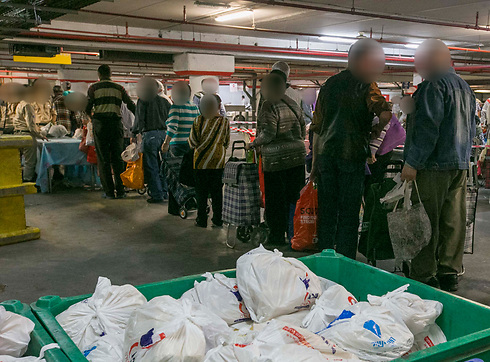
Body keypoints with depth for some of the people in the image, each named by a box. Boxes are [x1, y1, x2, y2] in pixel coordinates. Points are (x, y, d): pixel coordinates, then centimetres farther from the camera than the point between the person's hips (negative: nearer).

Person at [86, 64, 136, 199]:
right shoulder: (119, 88, 11)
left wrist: (91, 114, 23)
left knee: (103, 159, 3)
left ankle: (109, 192, 2)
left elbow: (88, 109, 1)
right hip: (116, 123, 2)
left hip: (100, 123, -2)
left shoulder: (93, 88, 5)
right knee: (117, 158, 7)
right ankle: (120, 191, 6)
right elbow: (131, 105, 7)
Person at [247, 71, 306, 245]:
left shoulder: (269, 105, -10)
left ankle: (277, 236, 10)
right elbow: (303, 132, 14)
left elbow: (268, 133, -19)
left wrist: (254, 144, -4)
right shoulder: (294, 104, 12)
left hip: (276, 160, -7)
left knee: (275, 199, 3)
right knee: (293, 197, 12)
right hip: (297, 157, 7)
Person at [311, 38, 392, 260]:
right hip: (352, 155, -5)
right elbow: (385, 113, -21)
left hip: (326, 153, 5)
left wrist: (315, 163, 18)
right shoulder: (366, 85, -3)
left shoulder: (328, 84, 14)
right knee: (348, 213, 3)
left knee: (326, 211, 10)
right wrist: (376, 129, 1)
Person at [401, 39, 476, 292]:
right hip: (460, 165, 9)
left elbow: (427, 127, -18)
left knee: (426, 222, -4)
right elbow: (471, 127, 23)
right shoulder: (464, 86, 19)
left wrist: (412, 162, -17)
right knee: (453, 221, 10)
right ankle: (449, 274, 17)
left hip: (433, 166, -9)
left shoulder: (433, 85, -10)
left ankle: (424, 276, -1)